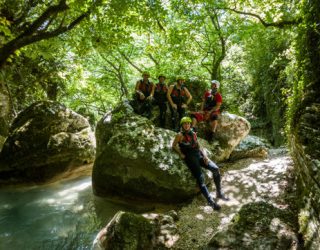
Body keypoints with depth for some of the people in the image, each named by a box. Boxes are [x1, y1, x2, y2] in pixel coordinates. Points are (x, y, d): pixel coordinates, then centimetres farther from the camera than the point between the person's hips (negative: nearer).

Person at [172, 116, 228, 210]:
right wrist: (181, 154, -9)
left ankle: (219, 193, 3)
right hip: (190, 157, -5)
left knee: (215, 168, -12)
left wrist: (204, 155, 3)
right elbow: (174, 146, 3)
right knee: (200, 178, -20)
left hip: (199, 155, 5)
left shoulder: (193, 133, 19)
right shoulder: (180, 135, 4)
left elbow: (199, 146, 18)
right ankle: (210, 201, -20)